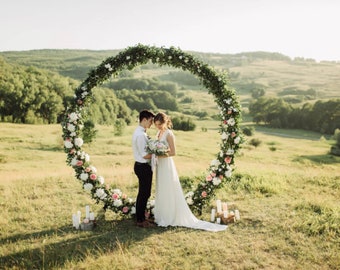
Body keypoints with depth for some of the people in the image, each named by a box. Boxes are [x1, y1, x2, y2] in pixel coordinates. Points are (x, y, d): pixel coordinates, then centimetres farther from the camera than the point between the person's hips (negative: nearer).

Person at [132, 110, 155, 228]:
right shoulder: (140, 135, -21)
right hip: (143, 167, -11)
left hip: (142, 166, 11)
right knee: (144, 194, 0)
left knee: (143, 193, 18)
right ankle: (141, 220, 11)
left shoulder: (140, 132, 11)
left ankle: (140, 218, 28)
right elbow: (145, 155, -23)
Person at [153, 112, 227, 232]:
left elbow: (173, 152, -18)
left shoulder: (169, 134, -15)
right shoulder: (159, 133, 9)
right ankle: (163, 216, 27)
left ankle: (170, 218, 11)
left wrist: (159, 155, -23)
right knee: (161, 192, 15)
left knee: (168, 193, 0)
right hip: (160, 165, 9)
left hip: (167, 165, -9)